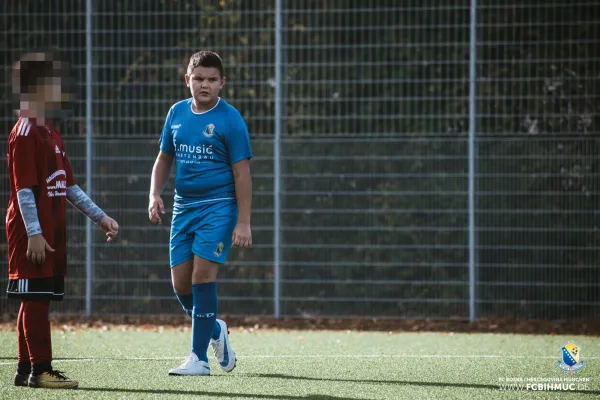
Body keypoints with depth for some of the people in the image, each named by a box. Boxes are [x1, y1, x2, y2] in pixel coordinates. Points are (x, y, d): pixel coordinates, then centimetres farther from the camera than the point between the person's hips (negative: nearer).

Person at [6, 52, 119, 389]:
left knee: (37, 301, 10)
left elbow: (68, 186, 22)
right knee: (36, 299, -9)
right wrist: (33, 234, -22)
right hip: (33, 234, -9)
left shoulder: (51, 133, 19)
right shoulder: (26, 134, -11)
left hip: (52, 232, 9)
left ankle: (27, 370, 14)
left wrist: (99, 216, 19)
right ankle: (40, 370, -10)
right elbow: (24, 188, -17)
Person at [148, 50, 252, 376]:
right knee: (180, 283, 3)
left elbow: (241, 173, -8)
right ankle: (214, 330, 30)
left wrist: (243, 223, -12)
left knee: (202, 276, -13)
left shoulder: (230, 120, -7)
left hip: (218, 206, -6)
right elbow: (164, 158, 20)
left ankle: (199, 358, -7)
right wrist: (155, 195, 4)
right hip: (183, 206, 6)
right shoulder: (177, 113, 9)